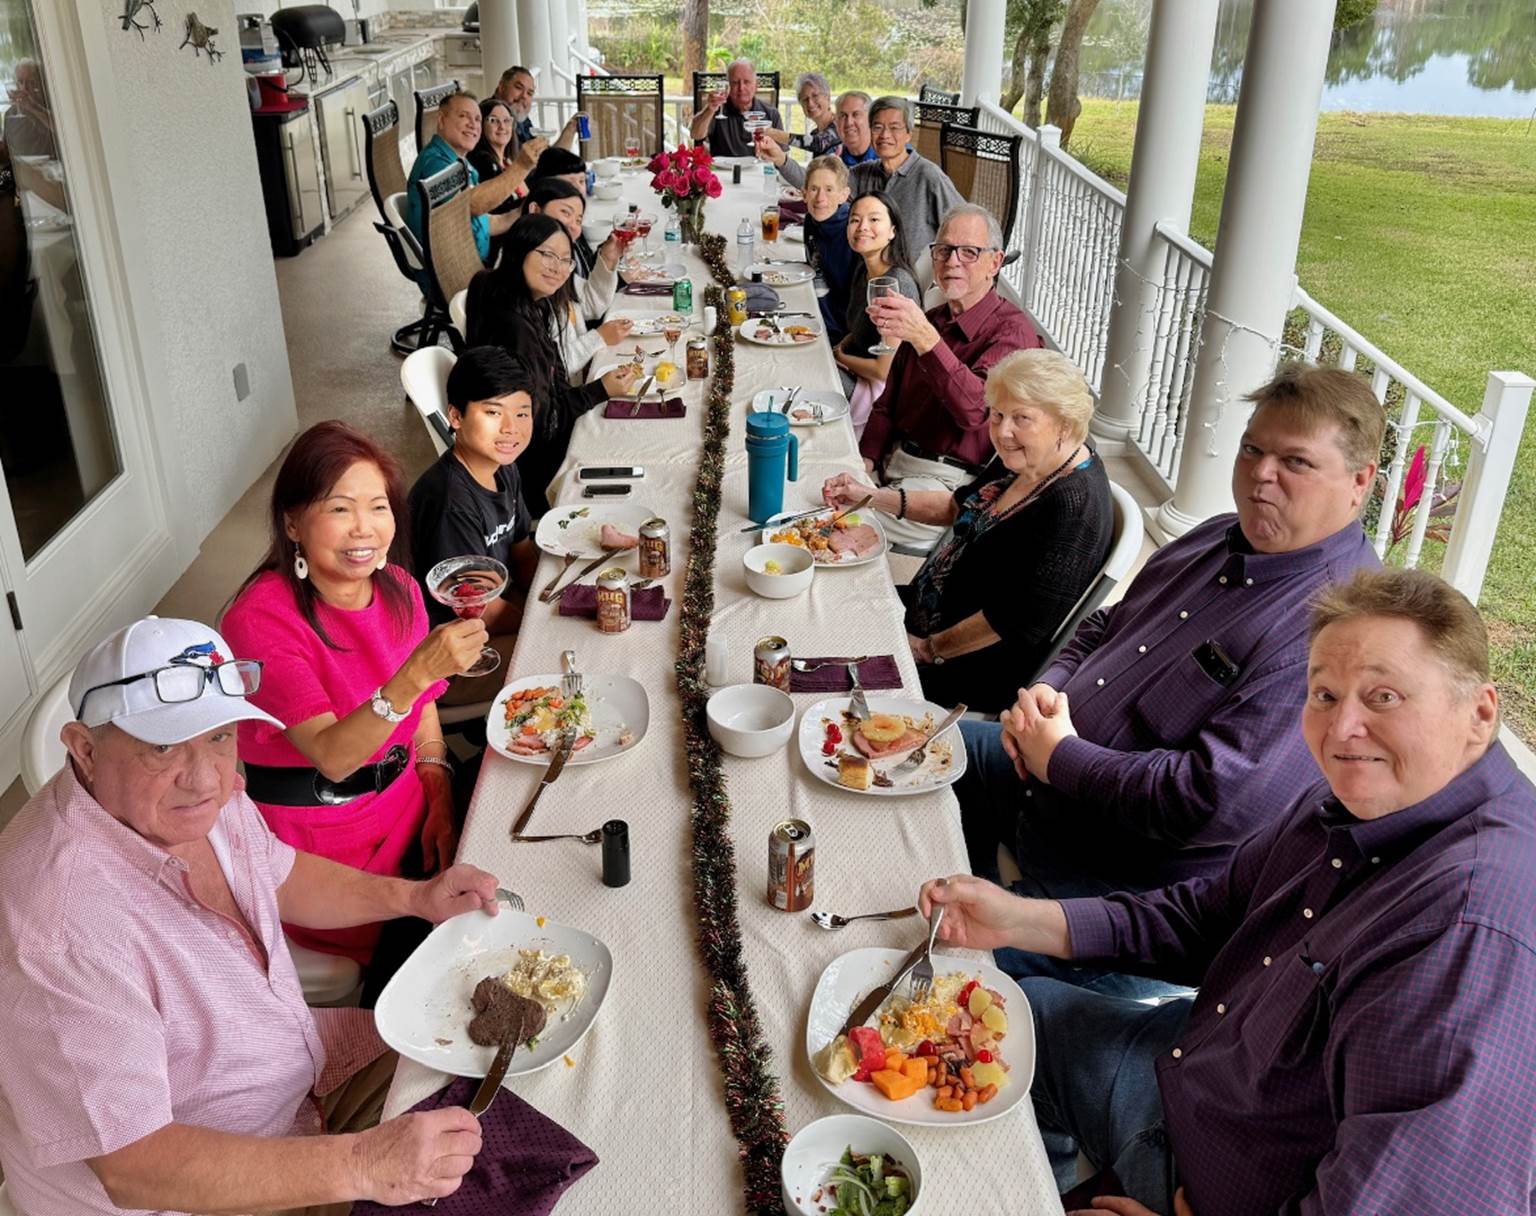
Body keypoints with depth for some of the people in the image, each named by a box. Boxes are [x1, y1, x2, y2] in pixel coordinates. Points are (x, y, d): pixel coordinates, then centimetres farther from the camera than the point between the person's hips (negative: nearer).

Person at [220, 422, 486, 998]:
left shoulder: (397, 588, -1)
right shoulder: (260, 619, -20)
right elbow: (332, 756, -28)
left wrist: (439, 799, -2)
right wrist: (418, 672, -41)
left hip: (405, 807, 6)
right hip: (318, 839, -6)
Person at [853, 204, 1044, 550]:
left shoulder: (1012, 330, -11)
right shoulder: (929, 321, 15)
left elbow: (975, 408, -29)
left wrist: (924, 338, -39)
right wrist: (865, 462, 2)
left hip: (949, 482, -8)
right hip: (894, 459, 8)